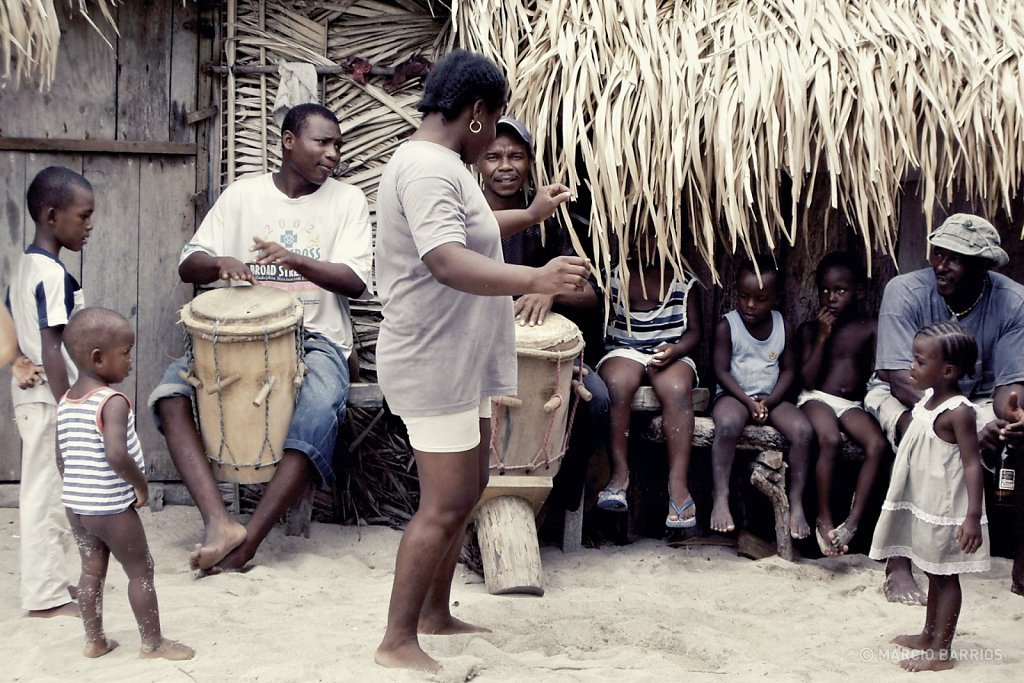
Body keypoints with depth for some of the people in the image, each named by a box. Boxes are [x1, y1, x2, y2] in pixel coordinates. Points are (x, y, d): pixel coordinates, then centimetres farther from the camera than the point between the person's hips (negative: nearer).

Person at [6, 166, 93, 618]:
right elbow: (52, 351, -22)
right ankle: (46, 596, 7)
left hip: (29, 395, 10)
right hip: (50, 399, -10)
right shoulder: (53, 274, -19)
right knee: (49, 495, -2)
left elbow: (12, 336, 17)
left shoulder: (23, 266, 10)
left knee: (42, 492, 17)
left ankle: (50, 580, 28)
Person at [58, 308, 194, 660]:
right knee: (141, 572, 7)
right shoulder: (113, 402, -21)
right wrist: (141, 485, -18)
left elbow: (62, 456, 10)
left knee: (92, 571, 19)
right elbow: (117, 455, -33)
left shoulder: (65, 402, 3)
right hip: (113, 508, -7)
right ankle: (153, 643, 16)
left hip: (75, 505, 8)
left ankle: (94, 640, 28)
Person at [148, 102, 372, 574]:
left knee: (317, 418, -33)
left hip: (316, 340, -2)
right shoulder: (243, 194, 8)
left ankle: (248, 540, -26)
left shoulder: (347, 200, 5)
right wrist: (221, 262, -20)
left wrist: (295, 259, -23)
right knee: (171, 395, -24)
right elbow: (188, 267, 4)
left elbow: (355, 281, -6)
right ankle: (219, 523, -32)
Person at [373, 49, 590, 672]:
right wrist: (535, 279, -47)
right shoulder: (427, 168, -21)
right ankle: (397, 643, 3)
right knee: (445, 505, -7)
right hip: (434, 367, -11)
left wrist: (531, 215, 39)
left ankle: (435, 614, 31)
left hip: (460, 364, 11)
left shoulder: (441, 166, 14)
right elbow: (448, 263, -36)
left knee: (468, 489, 19)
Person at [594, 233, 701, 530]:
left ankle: (678, 483, -41)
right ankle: (620, 474, -32)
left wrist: (674, 350, -14)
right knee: (617, 385, -36)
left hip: (670, 355, 0)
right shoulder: (613, 275, 7)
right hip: (624, 352, 0)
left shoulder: (683, 280, 10)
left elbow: (695, 331, 9)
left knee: (677, 390, -34)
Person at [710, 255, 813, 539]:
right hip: (734, 395, -3)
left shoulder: (783, 327, 2)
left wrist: (769, 401, -12)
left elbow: (789, 369, 4)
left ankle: (796, 503, -16)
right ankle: (720, 498, -31)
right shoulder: (727, 326, -7)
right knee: (727, 425, -37)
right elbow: (721, 371, -9)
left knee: (803, 430, -23)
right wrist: (749, 402, -19)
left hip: (771, 397, 3)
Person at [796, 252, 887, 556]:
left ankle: (852, 522, -27)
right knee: (830, 440, -34)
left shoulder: (870, 328, 8)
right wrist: (822, 338, -8)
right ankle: (824, 519, -22)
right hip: (817, 399, -2)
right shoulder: (810, 329, 6)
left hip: (853, 403, 2)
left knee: (877, 444, -27)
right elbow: (808, 379, -3)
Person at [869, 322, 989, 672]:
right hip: (924, 504, 9)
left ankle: (941, 652, 9)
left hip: (945, 509, -9)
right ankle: (929, 635, 34)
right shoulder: (929, 399, 4)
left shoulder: (958, 411, -22)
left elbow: (973, 464, -24)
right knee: (933, 574, 20)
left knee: (945, 576, 1)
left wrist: (973, 516, -29)